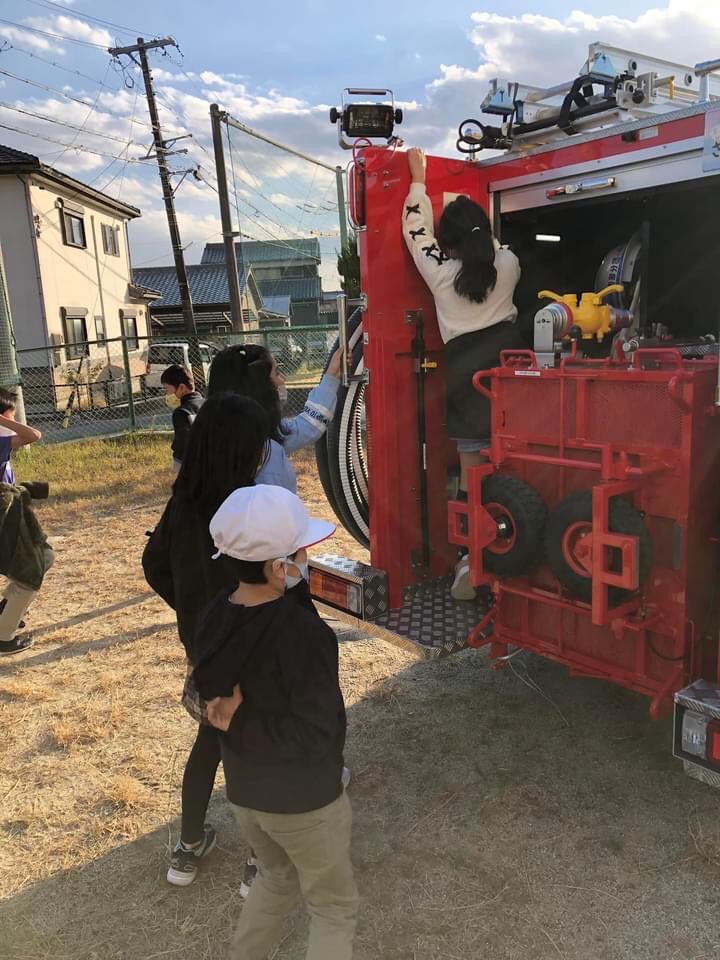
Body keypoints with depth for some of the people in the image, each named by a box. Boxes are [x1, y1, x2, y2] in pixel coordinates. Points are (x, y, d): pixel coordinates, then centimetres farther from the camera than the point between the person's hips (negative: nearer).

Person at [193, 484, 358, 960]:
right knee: (334, 910, 20)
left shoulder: (217, 617, -11)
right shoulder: (305, 636, -31)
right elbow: (318, 736, -26)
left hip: (243, 788, 6)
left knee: (277, 877, 33)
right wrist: (239, 725, -19)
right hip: (304, 797, -6)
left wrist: (235, 722, -19)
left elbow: (214, 690, 0)